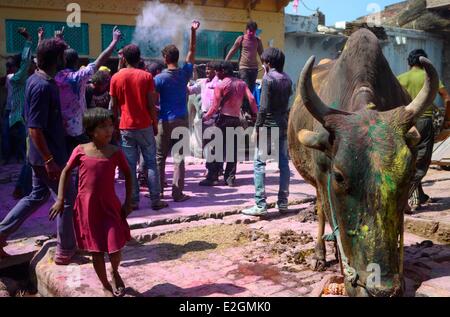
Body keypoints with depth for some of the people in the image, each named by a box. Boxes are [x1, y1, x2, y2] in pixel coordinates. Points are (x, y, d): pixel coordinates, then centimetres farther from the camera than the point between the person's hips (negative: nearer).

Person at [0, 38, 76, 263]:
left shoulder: (35, 80, 7)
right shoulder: (43, 86, -23)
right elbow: (34, 129, -25)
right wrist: (50, 160, -24)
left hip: (41, 155, 10)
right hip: (49, 156, -10)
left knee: (38, 196, 22)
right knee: (67, 200, 3)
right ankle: (65, 251, 16)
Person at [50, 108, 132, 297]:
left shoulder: (115, 153, -6)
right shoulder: (80, 151, -7)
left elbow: (128, 175, 6)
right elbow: (66, 172, 5)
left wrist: (128, 202, 3)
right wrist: (60, 199, 1)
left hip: (110, 206, 0)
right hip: (86, 208, 0)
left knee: (114, 248, -3)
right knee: (96, 251, 9)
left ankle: (115, 273, 31)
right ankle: (106, 285, 29)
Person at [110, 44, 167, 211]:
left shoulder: (116, 78, 2)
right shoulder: (146, 76, -2)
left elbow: (114, 106, 3)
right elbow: (151, 104, -3)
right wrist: (155, 124, 6)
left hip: (126, 127, 1)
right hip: (145, 126, 0)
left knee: (130, 165, 4)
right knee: (151, 163, 6)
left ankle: (133, 201, 6)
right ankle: (155, 200, 6)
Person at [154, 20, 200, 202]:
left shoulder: (160, 78, -8)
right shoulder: (185, 73, 1)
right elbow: (192, 51, 12)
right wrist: (193, 31, 15)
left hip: (165, 121, -2)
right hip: (182, 120, 2)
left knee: (160, 157, 10)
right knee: (179, 157, 3)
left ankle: (158, 190, 15)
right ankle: (178, 193, 2)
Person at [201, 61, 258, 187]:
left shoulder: (220, 86, -6)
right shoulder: (241, 83, 9)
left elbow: (215, 107, -9)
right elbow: (251, 99, -2)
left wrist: (205, 117, 4)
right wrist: (256, 114, 5)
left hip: (223, 118, -5)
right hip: (236, 119, 5)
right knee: (233, 149, 8)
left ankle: (212, 177, -1)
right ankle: (230, 178, 9)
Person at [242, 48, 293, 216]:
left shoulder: (268, 78, -11)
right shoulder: (287, 79, 11)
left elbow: (264, 107, -15)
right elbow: (287, 102, 13)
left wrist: (256, 128, -12)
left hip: (268, 126, -7)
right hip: (283, 126, 7)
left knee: (260, 164, -4)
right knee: (283, 163, 10)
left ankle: (260, 205, -8)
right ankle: (283, 202, 16)